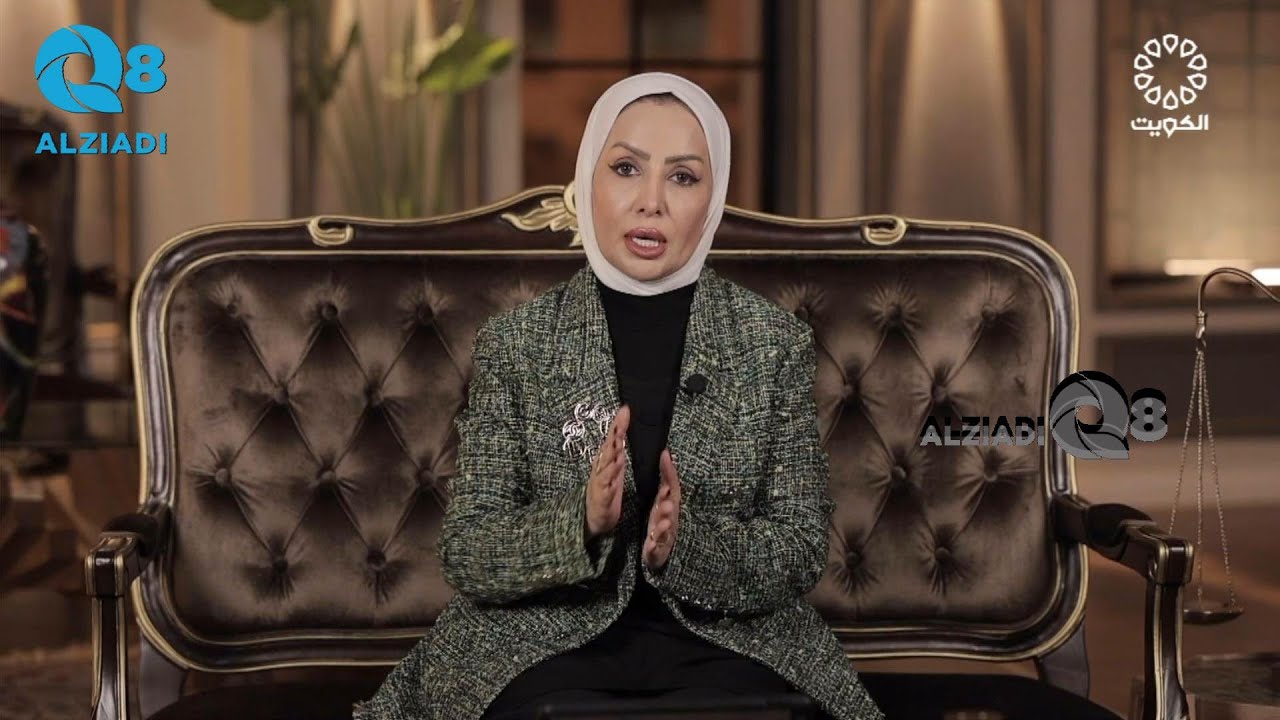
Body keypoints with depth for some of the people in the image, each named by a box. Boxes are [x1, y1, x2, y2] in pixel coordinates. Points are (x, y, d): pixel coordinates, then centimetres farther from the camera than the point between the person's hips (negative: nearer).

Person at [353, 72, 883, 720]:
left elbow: (800, 555, -1)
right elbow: (467, 557, -3)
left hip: (726, 640, 1)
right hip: (549, 640, 0)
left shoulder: (775, 342, 2)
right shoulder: (513, 342, 1)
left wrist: (688, 542, -21)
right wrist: (582, 522, -23)